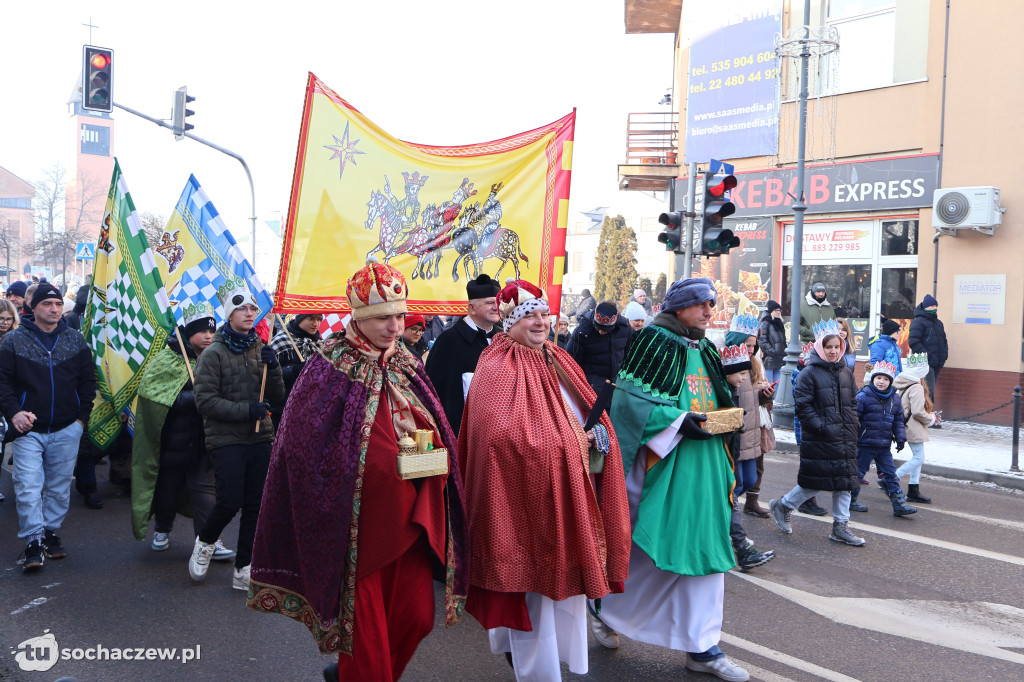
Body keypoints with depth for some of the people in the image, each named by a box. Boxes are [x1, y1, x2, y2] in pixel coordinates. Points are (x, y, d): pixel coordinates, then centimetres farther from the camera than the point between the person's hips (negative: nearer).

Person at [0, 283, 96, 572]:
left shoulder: (75, 339, 6)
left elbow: (88, 380, 9)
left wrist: (82, 417, 3)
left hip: (66, 430, 2)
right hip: (28, 430, -2)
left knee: (59, 488, 9)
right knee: (28, 488, -6)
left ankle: (51, 532, 24)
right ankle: (33, 542, 1)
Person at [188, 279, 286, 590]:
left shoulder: (261, 350, 9)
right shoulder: (214, 353, -5)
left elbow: (278, 398, 7)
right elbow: (205, 400, -11)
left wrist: (273, 367, -10)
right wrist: (246, 410, -18)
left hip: (260, 438, 5)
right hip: (226, 439, -4)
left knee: (255, 505, 5)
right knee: (230, 502, -10)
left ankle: (243, 570, 17)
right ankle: (205, 542, 22)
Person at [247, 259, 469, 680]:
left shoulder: (408, 365, 10)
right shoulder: (329, 367, -6)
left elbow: (438, 432, 18)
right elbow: (308, 447, -9)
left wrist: (431, 452, -3)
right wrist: (389, 463, -16)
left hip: (411, 516, 6)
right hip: (357, 516, -5)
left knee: (417, 617, 8)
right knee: (364, 622, -1)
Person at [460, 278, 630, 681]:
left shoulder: (559, 362, 12)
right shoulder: (498, 370, -14)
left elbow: (589, 414, 20)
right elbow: (503, 435, -25)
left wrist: (597, 436, -3)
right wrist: (568, 443, -17)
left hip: (570, 493, 8)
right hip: (527, 496, -8)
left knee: (568, 583, 16)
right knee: (536, 590, 1)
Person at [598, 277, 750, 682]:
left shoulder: (705, 350, 16)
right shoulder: (655, 342, -9)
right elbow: (630, 398, -16)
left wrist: (729, 415, 5)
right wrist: (680, 421, -21)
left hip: (703, 463, 8)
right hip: (663, 463, -7)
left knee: (703, 548, 7)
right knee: (648, 546, 1)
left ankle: (702, 648, 15)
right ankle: (609, 612, 27)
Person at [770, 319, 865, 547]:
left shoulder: (846, 372, 12)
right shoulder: (809, 373, -9)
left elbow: (853, 402, 19)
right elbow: (803, 406, -12)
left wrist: (851, 426, 6)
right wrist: (821, 427, -17)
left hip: (844, 439, 7)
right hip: (819, 441, -6)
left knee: (845, 480, 6)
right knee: (814, 482, -1)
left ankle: (840, 526, 16)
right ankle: (782, 506, 20)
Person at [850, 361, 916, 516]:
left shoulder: (894, 399, 8)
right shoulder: (863, 397, -11)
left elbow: (898, 421, 18)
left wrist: (900, 438, 9)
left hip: (884, 446, 5)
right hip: (865, 444, -5)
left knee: (890, 473, 6)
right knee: (858, 472, 4)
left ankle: (899, 505, 9)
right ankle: (850, 501, 18)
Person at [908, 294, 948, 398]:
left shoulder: (939, 323, 21)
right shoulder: (918, 322, -6)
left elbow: (944, 341, 28)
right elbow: (914, 342, -14)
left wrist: (944, 356, 11)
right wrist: (927, 355, -18)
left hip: (937, 365, 8)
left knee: (930, 389, 10)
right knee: (929, 389, -16)